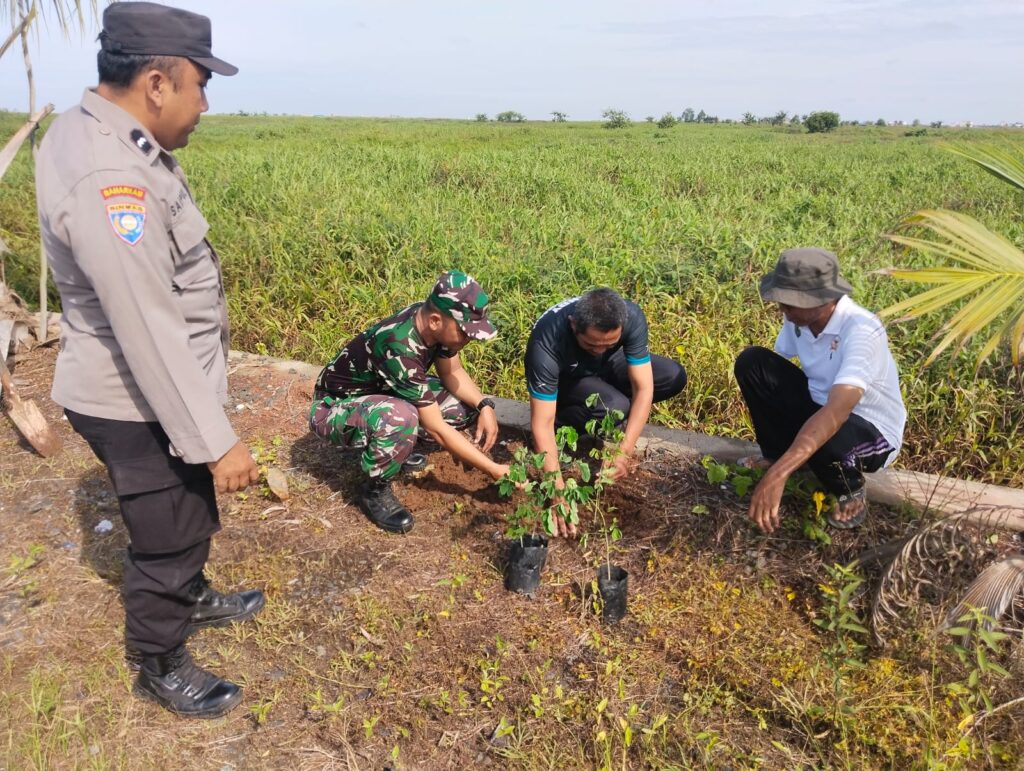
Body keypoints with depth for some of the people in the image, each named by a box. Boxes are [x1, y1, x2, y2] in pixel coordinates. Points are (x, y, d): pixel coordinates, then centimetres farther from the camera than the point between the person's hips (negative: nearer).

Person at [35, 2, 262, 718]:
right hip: (141, 406, -10)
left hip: (156, 388, 10)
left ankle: (192, 599, 54)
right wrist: (216, 443, -27)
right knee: (168, 537, 11)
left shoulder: (95, 132, 2)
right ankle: (162, 667, 35)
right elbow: (149, 335, -30)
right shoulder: (106, 180, -30)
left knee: (191, 514, 28)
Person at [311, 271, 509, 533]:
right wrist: (495, 470, -27)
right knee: (400, 418, -40)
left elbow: (452, 372, 1)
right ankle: (374, 491, -12)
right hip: (334, 408, -8)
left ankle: (397, 447, 13)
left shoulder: (433, 322, -17)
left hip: (380, 392, 8)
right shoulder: (400, 350, -39)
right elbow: (436, 428, -33)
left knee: (466, 403, -5)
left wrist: (485, 405, -17)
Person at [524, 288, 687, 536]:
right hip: (564, 379, -4)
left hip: (606, 368, 5)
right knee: (614, 408, -34)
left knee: (674, 377, -18)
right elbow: (542, 423, -39)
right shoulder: (547, 343, -40)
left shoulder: (631, 317, -32)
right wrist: (558, 491, -45)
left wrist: (624, 453, -38)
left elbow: (643, 388, -28)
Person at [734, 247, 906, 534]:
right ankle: (776, 455, 5)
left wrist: (778, 474, -56)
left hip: (873, 430, -6)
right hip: (819, 409, 6)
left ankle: (851, 491, -3)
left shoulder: (862, 331, -33)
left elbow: (837, 412, -46)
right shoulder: (800, 315, -13)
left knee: (821, 437, -40)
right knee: (751, 362, -14)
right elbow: (776, 365, 2)